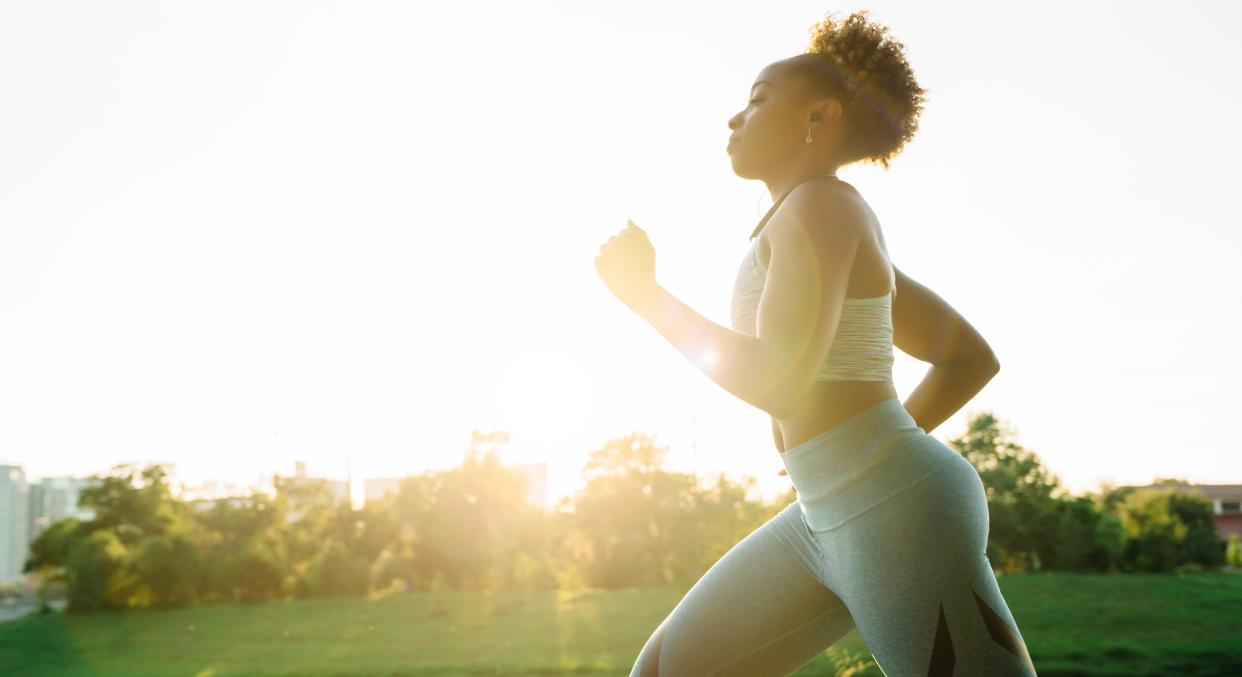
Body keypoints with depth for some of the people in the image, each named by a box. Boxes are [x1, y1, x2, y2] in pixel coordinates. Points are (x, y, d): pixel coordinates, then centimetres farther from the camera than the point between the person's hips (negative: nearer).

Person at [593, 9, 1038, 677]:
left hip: (899, 511, -10)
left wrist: (644, 292, -11)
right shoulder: (847, 243, 18)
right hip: (833, 517, 10)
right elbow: (972, 357, 21)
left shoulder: (822, 204, -10)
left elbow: (776, 383, -22)